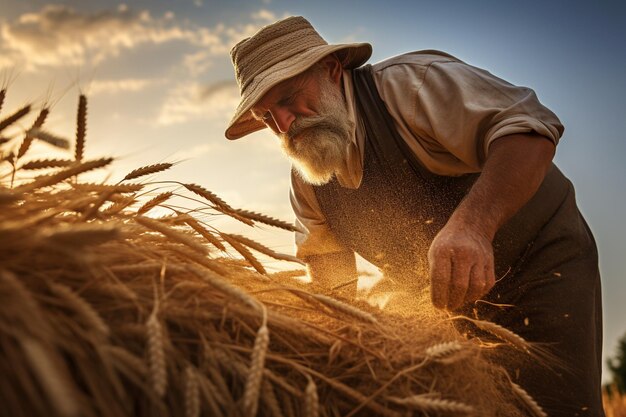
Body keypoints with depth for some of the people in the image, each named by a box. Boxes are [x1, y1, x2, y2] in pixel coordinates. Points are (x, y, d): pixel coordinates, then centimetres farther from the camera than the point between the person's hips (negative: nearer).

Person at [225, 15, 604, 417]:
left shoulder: (408, 83, -22)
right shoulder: (306, 182, 0)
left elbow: (529, 128, -34)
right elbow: (332, 281, 9)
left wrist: (471, 224, -49)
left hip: (543, 264, -5)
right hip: (457, 304, 6)